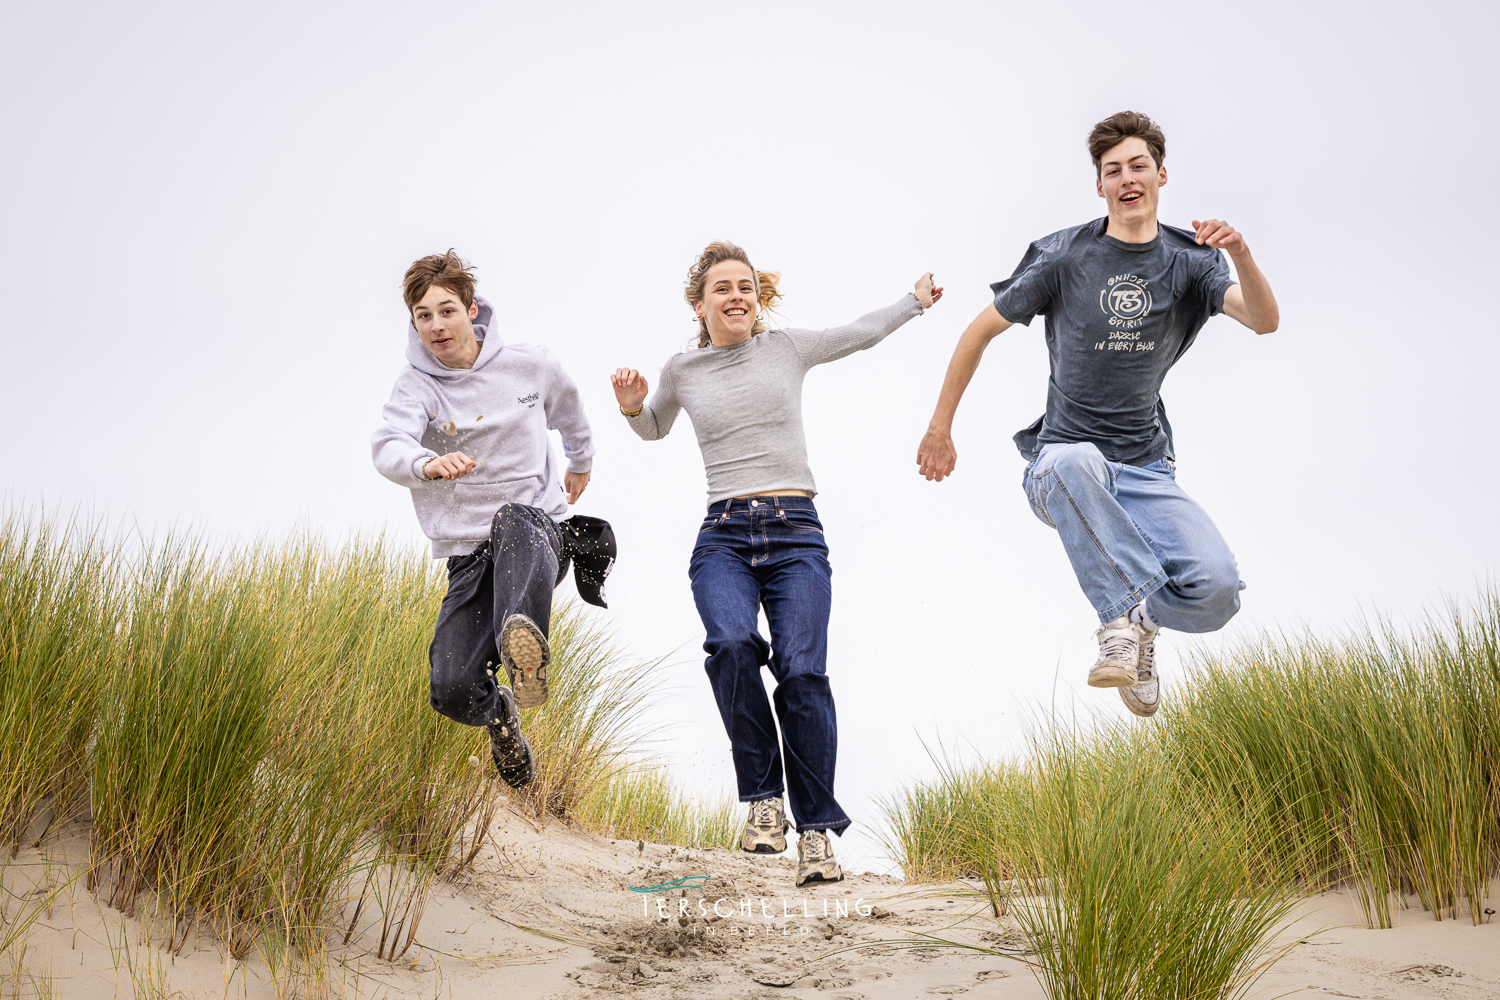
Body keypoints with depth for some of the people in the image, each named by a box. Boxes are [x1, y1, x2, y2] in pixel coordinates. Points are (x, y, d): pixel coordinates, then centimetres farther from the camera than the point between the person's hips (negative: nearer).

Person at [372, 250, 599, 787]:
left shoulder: (529, 365, 4)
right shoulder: (415, 384, -3)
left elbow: (568, 410, 28)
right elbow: (387, 447, -24)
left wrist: (581, 461, 44)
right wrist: (427, 464, -47)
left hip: (539, 535, -1)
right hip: (468, 555, 1)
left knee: (513, 521, -40)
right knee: (453, 693, -16)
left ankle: (524, 650, -65)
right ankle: (500, 710, 21)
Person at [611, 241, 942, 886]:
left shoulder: (788, 349, 11)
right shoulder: (682, 371, 14)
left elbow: (863, 332, 28)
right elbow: (654, 429, 33)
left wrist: (916, 301, 36)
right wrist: (631, 407, 13)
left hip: (796, 532, 0)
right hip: (724, 536, 0)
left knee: (801, 668, -20)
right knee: (731, 645, -30)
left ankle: (816, 831, -10)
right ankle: (763, 798, -16)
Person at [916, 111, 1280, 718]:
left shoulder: (1190, 261, 4)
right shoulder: (1063, 257, 0)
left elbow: (1264, 321, -13)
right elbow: (981, 331, 8)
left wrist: (1241, 254, -32)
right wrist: (940, 428, 8)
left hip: (1145, 473, 2)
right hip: (1064, 461, -2)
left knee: (1217, 588, -23)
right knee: (1073, 462, -42)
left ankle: (1130, 613, 10)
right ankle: (1129, 615, -32)